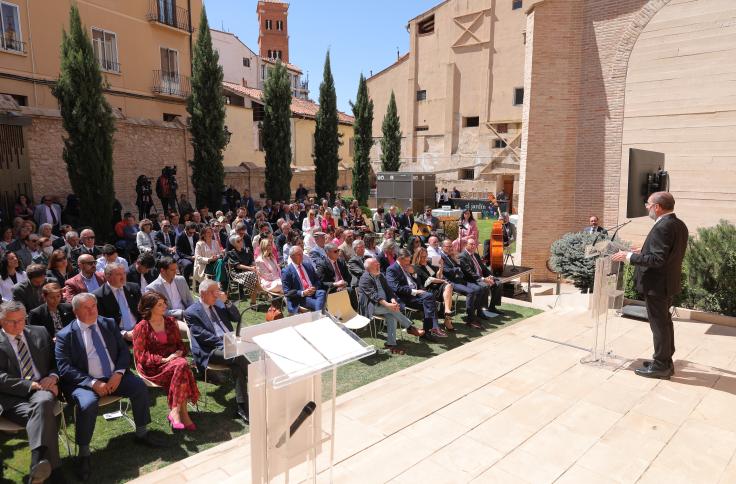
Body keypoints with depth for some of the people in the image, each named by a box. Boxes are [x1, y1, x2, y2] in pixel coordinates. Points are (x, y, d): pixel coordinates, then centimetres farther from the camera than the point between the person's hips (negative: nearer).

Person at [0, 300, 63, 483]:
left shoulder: (40, 333, 16)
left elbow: (56, 360, 21)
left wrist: (52, 377, -1)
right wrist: (33, 385, -15)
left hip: (43, 389, 2)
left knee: (43, 403, -35)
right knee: (44, 415, -33)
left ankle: (39, 464, -40)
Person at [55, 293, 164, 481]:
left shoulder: (109, 324, 8)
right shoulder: (65, 335, -3)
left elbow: (124, 350, 8)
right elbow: (64, 368, -9)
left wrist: (118, 373, -10)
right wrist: (93, 383, -20)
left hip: (114, 377, 4)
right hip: (85, 382, -4)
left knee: (140, 387, -16)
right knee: (87, 404, -32)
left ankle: (141, 433, 5)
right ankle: (83, 453, -12)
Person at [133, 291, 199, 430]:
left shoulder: (170, 322, 15)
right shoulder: (141, 328, -1)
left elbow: (180, 343, 19)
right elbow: (141, 356, -6)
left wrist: (179, 352, -5)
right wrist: (164, 360, -17)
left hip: (174, 359, 5)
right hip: (153, 368, -4)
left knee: (182, 364, -33)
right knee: (182, 365, -34)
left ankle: (175, 412, -26)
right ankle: (182, 413, -29)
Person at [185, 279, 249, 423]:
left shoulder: (219, 304, 20)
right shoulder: (191, 312, 2)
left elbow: (237, 318, 16)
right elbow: (202, 335, -9)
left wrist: (227, 302, 2)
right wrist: (223, 342, -18)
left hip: (231, 343, 5)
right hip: (211, 350, -5)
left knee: (238, 366, -27)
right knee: (241, 357, -30)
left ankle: (242, 408, -23)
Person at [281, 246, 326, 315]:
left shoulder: (308, 265, 16)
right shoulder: (286, 271, -1)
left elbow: (317, 281, 20)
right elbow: (287, 292, -5)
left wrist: (315, 287, -4)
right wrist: (303, 293, -16)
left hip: (313, 292, 5)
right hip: (299, 297, -5)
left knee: (322, 292, -30)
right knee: (318, 303, -32)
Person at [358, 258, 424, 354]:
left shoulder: (380, 276, 17)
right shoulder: (365, 278, -9)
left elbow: (388, 289, 13)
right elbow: (373, 295, -20)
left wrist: (392, 299, -11)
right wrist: (387, 305, -32)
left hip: (383, 304, 6)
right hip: (371, 307, -6)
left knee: (391, 316, -25)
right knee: (392, 309, -29)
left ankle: (391, 344, -22)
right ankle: (410, 328, -19)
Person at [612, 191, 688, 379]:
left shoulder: (662, 227, -23)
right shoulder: (679, 225, 8)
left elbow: (657, 259, -27)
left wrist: (630, 256, -20)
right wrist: (644, 252, 15)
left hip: (657, 285, -10)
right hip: (669, 283, 10)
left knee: (659, 325, 1)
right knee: (665, 322, 19)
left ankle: (660, 366, 12)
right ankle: (666, 361, 30)